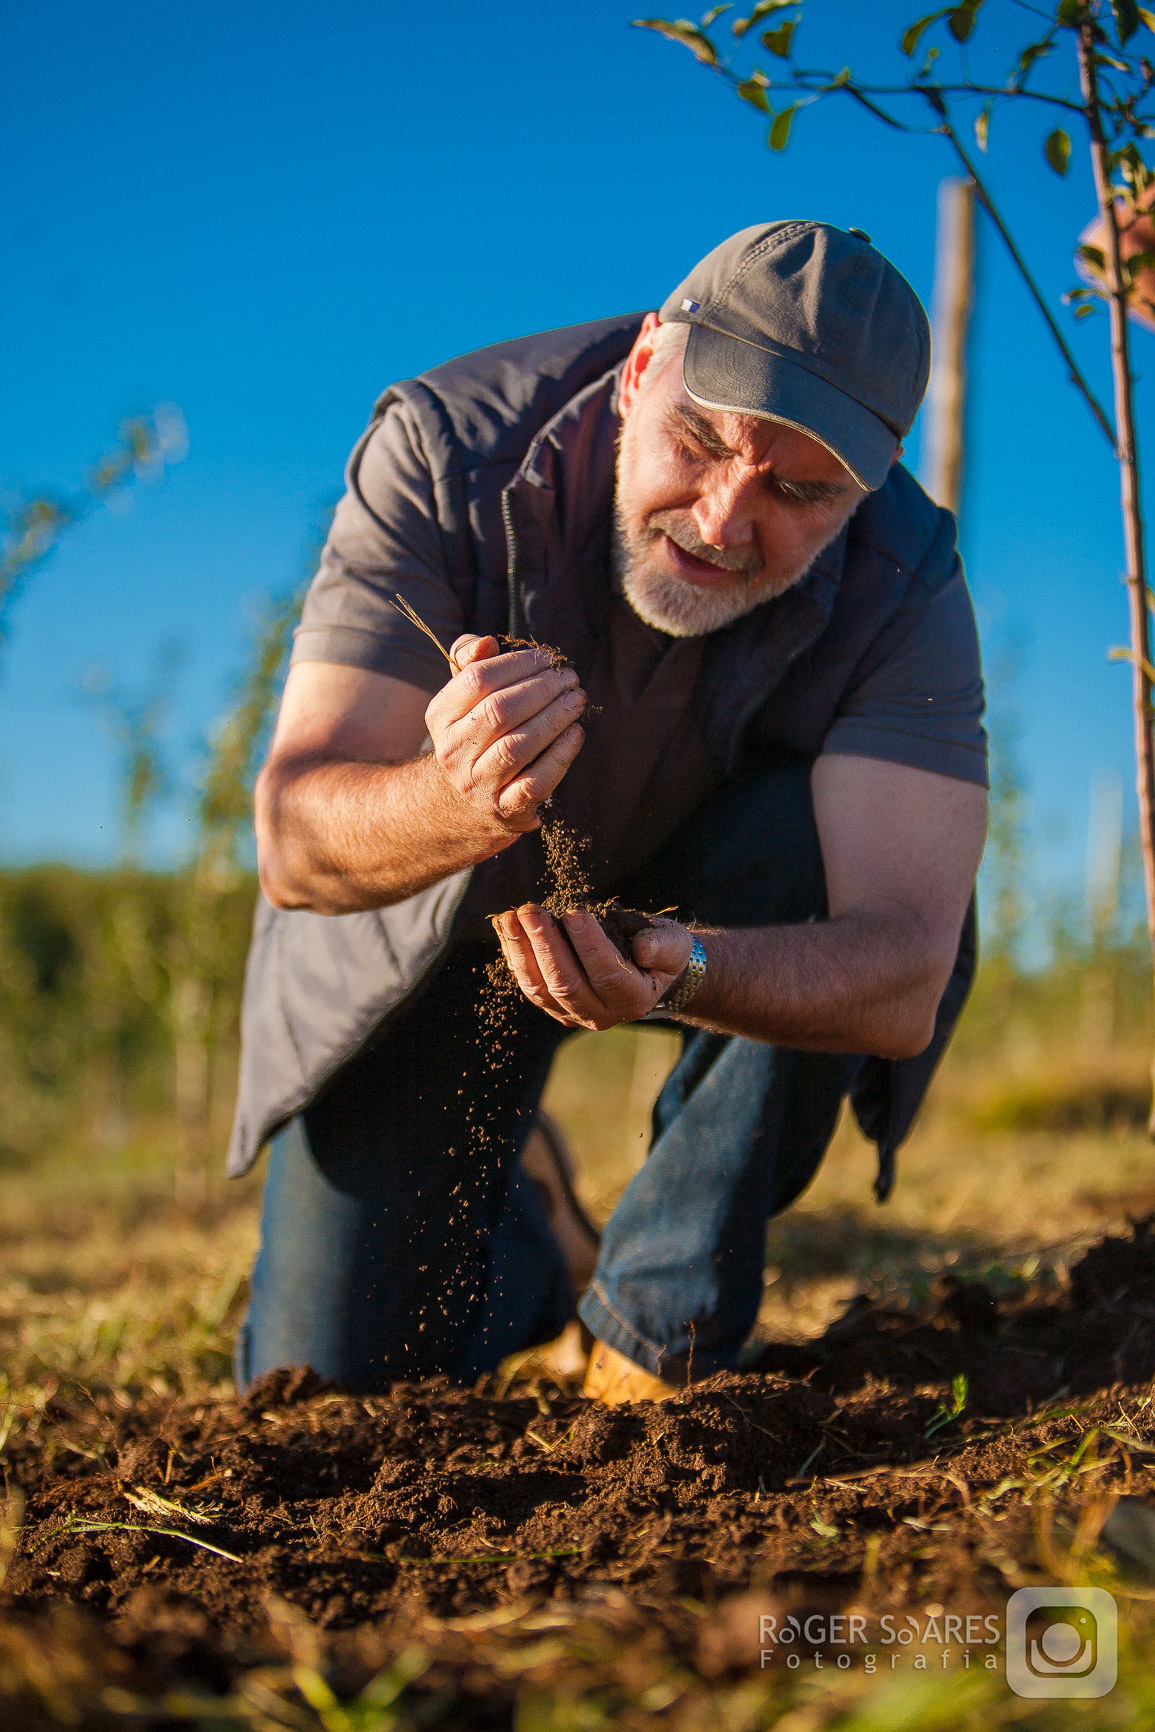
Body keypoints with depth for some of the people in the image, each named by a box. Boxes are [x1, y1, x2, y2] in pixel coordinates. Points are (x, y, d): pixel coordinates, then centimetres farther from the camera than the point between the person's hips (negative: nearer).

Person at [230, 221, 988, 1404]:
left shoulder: (904, 588, -28)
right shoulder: (447, 447, -29)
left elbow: (904, 980, -37)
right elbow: (292, 841, -33)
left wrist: (678, 968, -57)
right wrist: (465, 803, -55)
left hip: (709, 906, 1)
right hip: (441, 906, 0)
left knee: (822, 841, -35)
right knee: (331, 1374, -8)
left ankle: (664, 1332, -16)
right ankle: (512, 1266, 29)